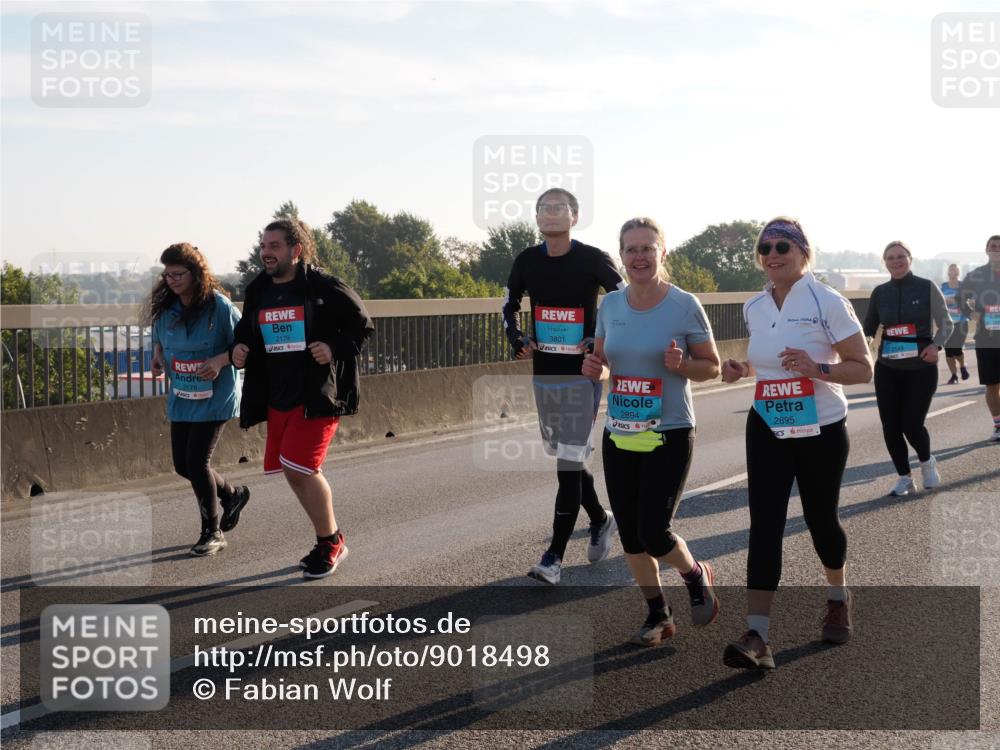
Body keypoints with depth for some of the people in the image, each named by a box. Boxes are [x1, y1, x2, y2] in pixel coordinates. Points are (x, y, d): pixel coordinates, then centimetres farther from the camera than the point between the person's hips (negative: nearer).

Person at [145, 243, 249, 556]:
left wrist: (220, 361, -25)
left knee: (197, 462, -9)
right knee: (182, 465, 10)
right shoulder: (165, 308, 2)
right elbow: (159, 338, 20)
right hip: (180, 398, 7)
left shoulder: (219, 306, -16)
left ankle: (212, 532, 9)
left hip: (214, 398, -7)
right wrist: (158, 354, -1)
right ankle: (232, 495, 38)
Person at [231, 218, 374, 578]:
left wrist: (336, 349, -18)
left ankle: (330, 542, 5)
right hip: (277, 397, 7)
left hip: (317, 394, -7)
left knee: (300, 465, -15)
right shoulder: (258, 291, 8)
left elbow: (362, 323, -3)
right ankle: (330, 540, 28)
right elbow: (245, 331, 21)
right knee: (294, 471, 10)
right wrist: (238, 350, 0)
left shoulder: (324, 287, -9)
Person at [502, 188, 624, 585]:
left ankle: (554, 557, -7)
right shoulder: (526, 261, 3)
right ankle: (600, 520, 38)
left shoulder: (593, 260, -10)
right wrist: (517, 338, 1)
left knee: (569, 463, -9)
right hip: (543, 373, 6)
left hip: (582, 373, -6)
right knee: (562, 457, 15)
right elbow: (510, 305, 18)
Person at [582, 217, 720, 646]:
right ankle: (658, 615, 27)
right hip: (618, 435, 5)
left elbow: (712, 368, -1)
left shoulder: (685, 306, -10)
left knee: (653, 533, -9)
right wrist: (593, 369, -6)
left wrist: (682, 365, -22)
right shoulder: (610, 305, 2)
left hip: (669, 436, -5)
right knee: (629, 535, 8)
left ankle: (696, 576, 24)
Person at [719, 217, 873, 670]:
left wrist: (817, 368, -27)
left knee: (820, 519, 11)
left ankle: (837, 600, 42)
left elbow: (863, 369, -11)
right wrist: (742, 370, 0)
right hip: (767, 429, 3)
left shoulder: (827, 303, -11)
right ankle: (757, 636, -14)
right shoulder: (754, 308, 4)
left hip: (821, 431, -3)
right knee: (764, 525, -9)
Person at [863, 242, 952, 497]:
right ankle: (904, 479, 20)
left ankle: (927, 462, 26)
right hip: (887, 369, 3)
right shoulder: (880, 292, 3)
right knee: (890, 427, 1)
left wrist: (936, 344, -21)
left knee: (912, 424, -7)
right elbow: (869, 328, 10)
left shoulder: (927, 287, -5)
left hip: (921, 368, -3)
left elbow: (946, 323, -2)